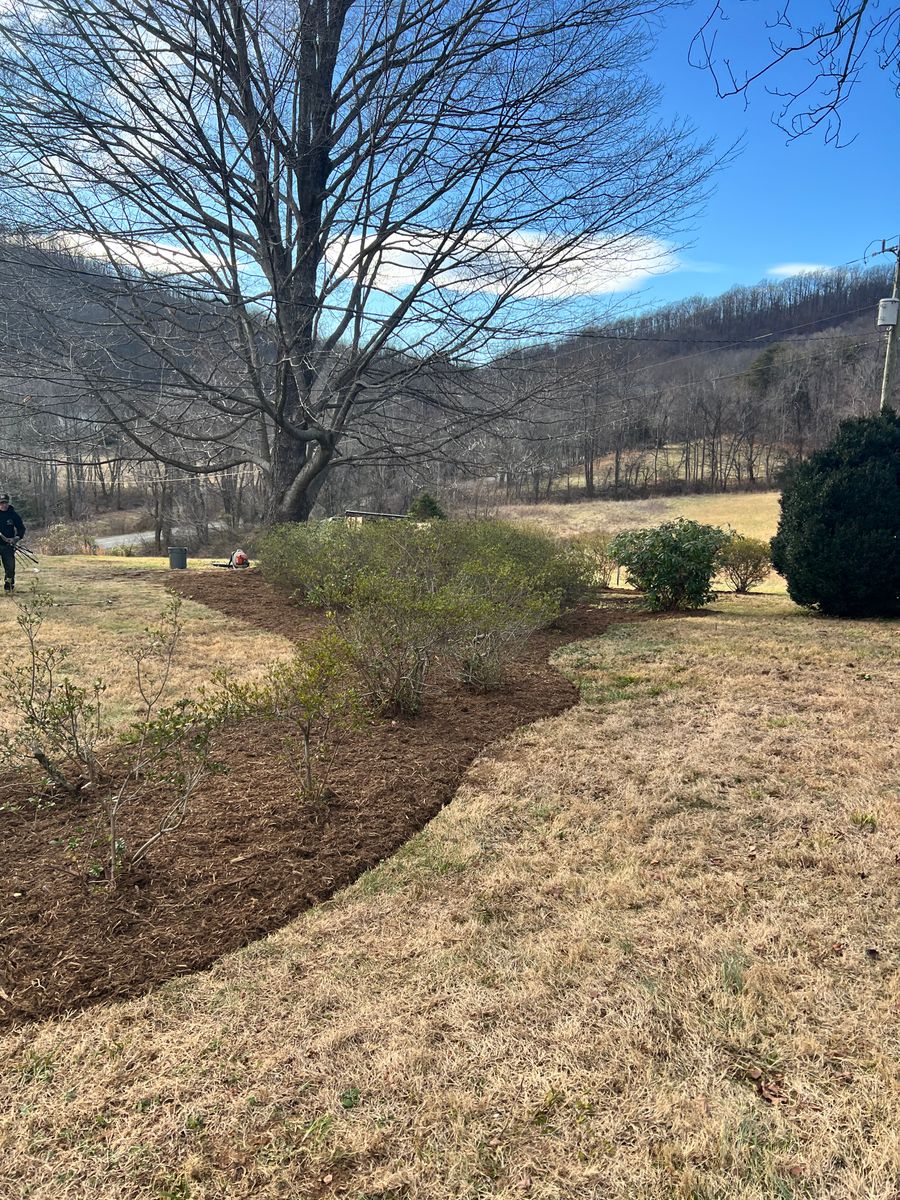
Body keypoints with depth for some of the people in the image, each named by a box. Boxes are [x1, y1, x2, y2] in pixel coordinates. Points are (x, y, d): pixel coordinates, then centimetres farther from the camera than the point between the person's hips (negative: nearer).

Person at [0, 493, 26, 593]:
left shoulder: (13, 514, 3)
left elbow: (21, 528, 9)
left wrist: (16, 538, -7)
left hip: (8, 545, 1)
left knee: (10, 567, 4)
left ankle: (9, 585, 18)